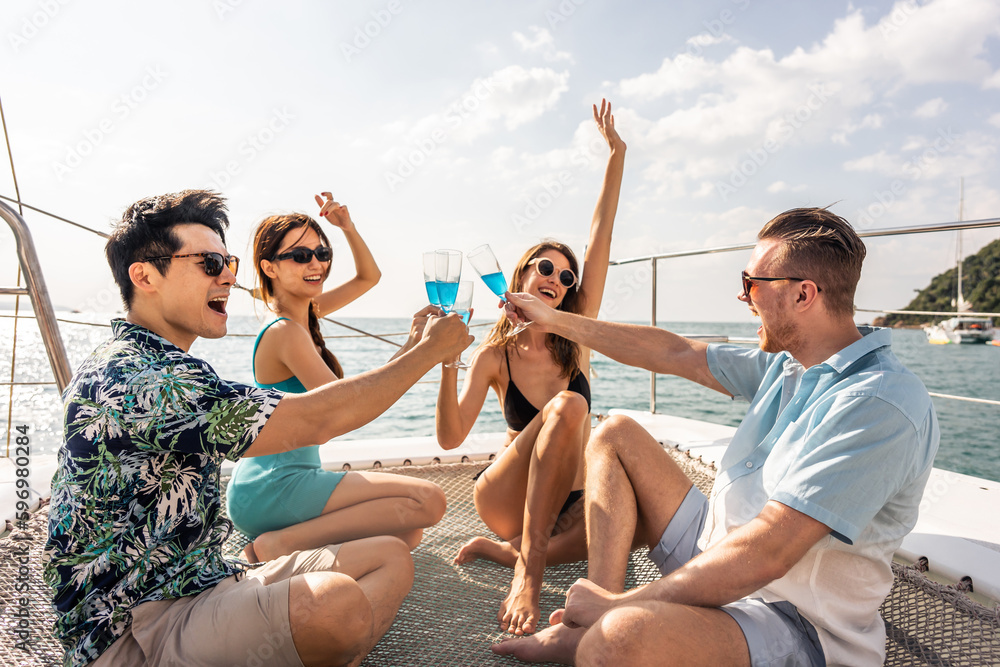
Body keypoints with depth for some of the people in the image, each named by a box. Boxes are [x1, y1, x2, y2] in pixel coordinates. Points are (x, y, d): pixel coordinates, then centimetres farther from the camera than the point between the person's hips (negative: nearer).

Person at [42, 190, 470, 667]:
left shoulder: (161, 368, 12)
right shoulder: (129, 377, -21)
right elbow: (312, 421, -25)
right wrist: (428, 351, -14)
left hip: (200, 588, 10)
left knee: (389, 556, 0)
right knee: (336, 601, -35)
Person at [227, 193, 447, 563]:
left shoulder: (305, 314, 11)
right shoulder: (285, 332, -16)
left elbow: (368, 277, 23)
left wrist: (348, 227, 7)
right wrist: (412, 346, -27)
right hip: (271, 488, -10)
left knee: (406, 534, 6)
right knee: (427, 500, -21)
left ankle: (268, 546, 1)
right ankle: (280, 544, -16)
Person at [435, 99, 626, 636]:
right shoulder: (493, 355, -7)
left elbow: (600, 238, -6)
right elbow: (450, 438, -17)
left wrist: (616, 155, -8)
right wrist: (447, 363, -31)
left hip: (569, 495, 4)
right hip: (507, 497, -3)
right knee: (566, 405, -32)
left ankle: (506, 551, -17)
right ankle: (528, 566, -34)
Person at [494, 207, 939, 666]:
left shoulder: (881, 404, -26)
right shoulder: (787, 363, 4)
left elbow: (764, 555, -31)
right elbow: (674, 353, 12)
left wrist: (619, 605, -23)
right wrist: (557, 321, 17)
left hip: (794, 624, -9)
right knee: (616, 434, 7)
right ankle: (595, 621, -6)